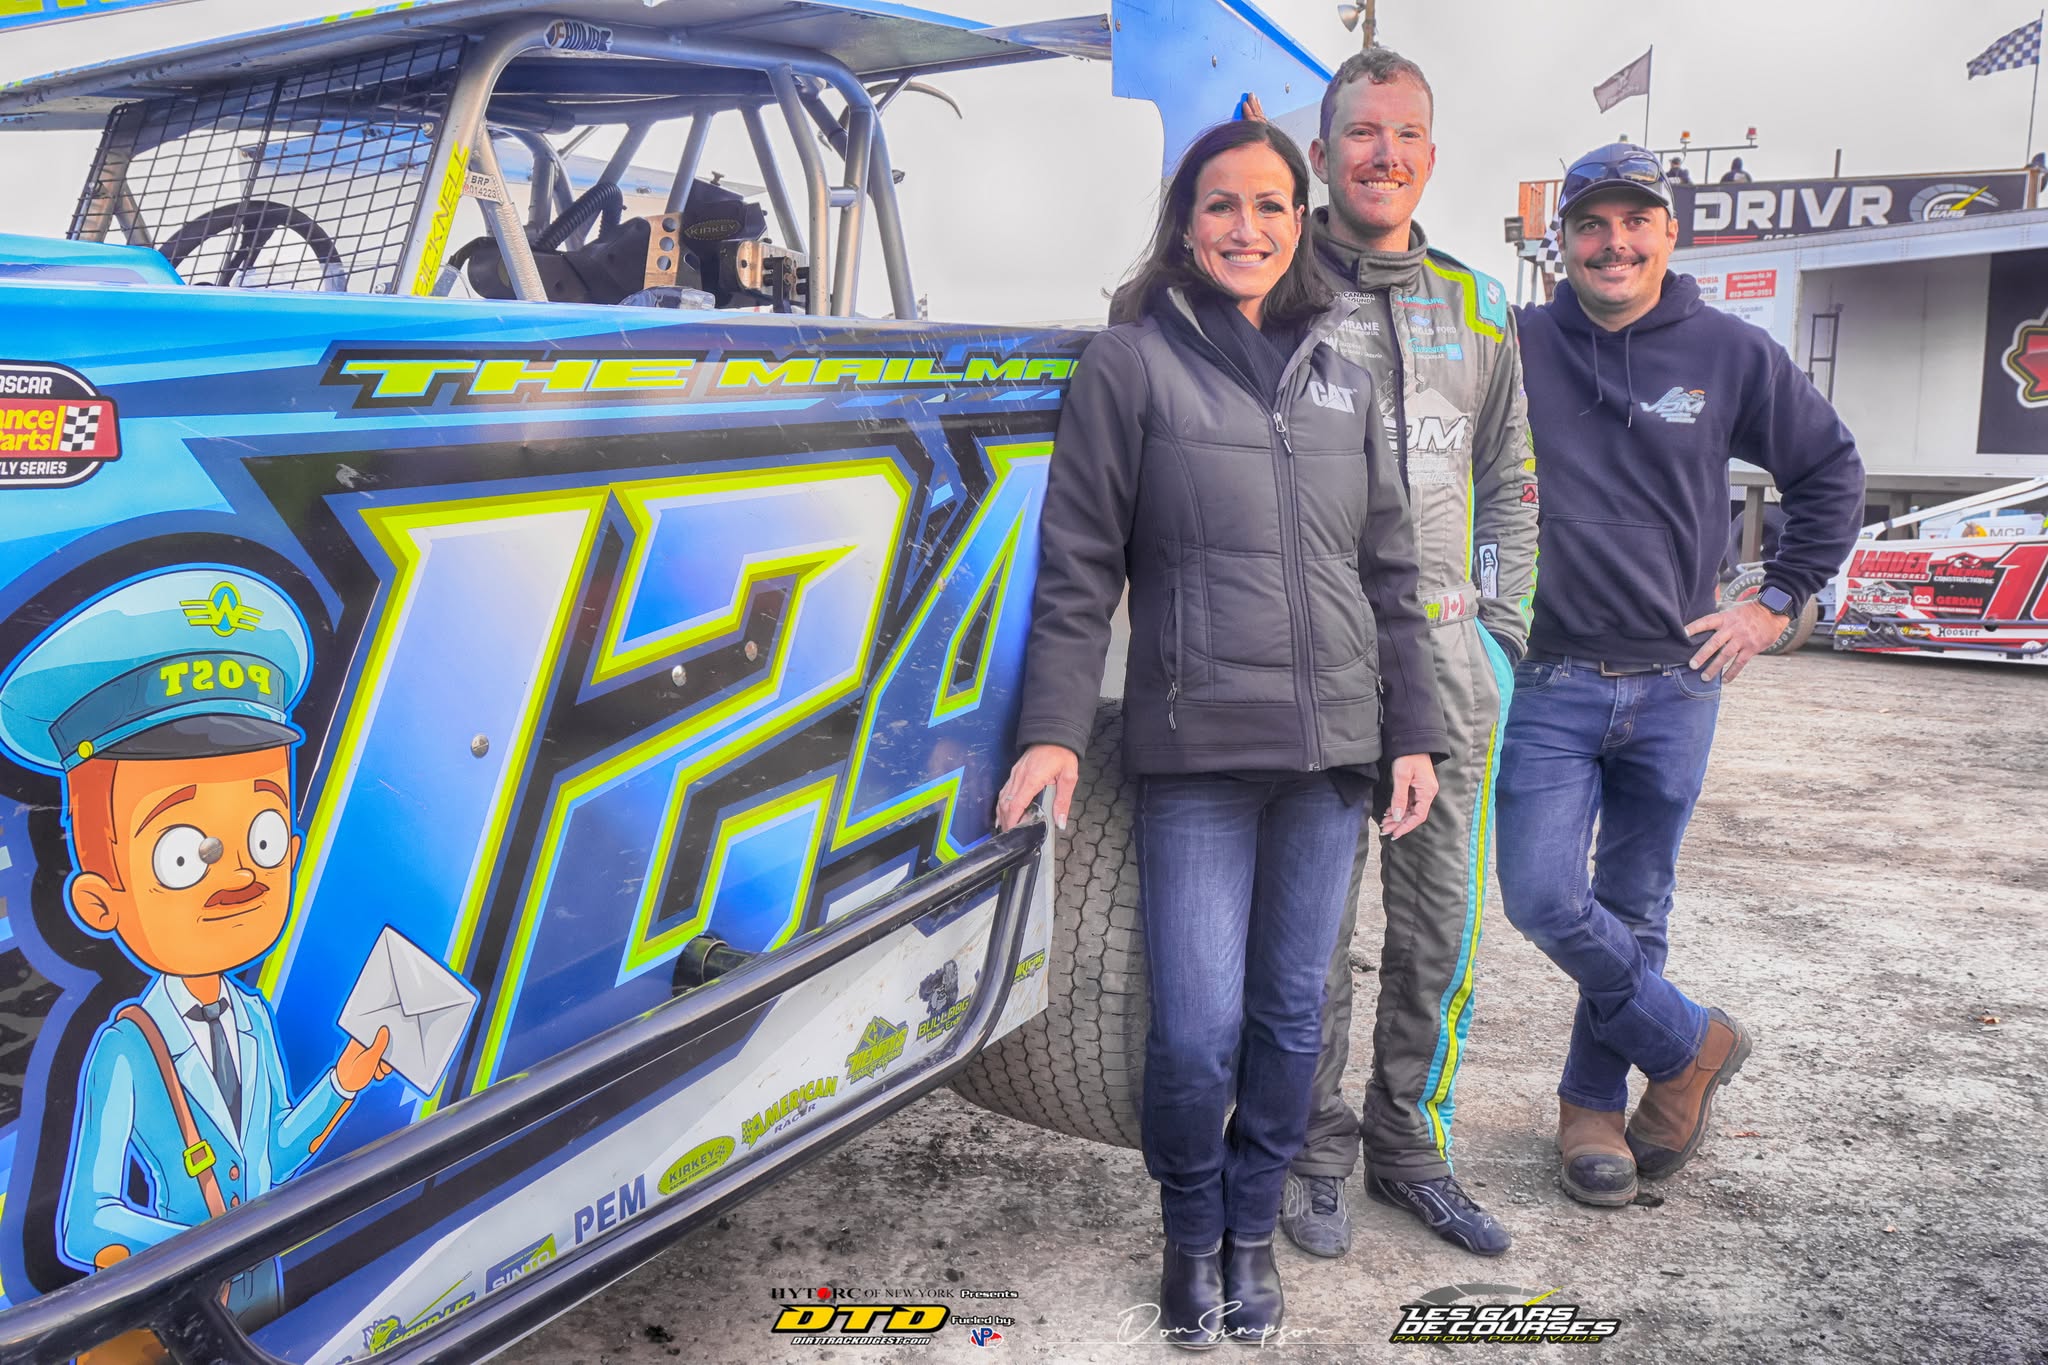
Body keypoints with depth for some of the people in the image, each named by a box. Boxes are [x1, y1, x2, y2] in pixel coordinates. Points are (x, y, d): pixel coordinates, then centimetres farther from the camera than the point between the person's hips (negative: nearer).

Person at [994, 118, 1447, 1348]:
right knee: (1199, 1028, -4)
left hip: (1332, 748, 4)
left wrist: (1413, 731, 11)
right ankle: (1194, 1235, 23)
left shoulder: (1342, 376, 13)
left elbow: (1390, 570, 15)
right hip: (1197, 752, -4)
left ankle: (1254, 1228, 32)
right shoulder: (1131, 365, -1)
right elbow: (1079, 567, -3)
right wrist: (1055, 730, -11)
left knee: (1293, 1013, 11)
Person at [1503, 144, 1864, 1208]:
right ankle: (1690, 1044, 16)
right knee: (1545, 898, -9)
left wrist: (1777, 603, 9)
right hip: (1554, 682, -1)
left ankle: (1594, 1099, 28)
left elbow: (1831, 472, 15)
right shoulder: (1518, 346, -2)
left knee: (1636, 910, 9)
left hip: (1676, 685, 1)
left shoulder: (1731, 353, 4)